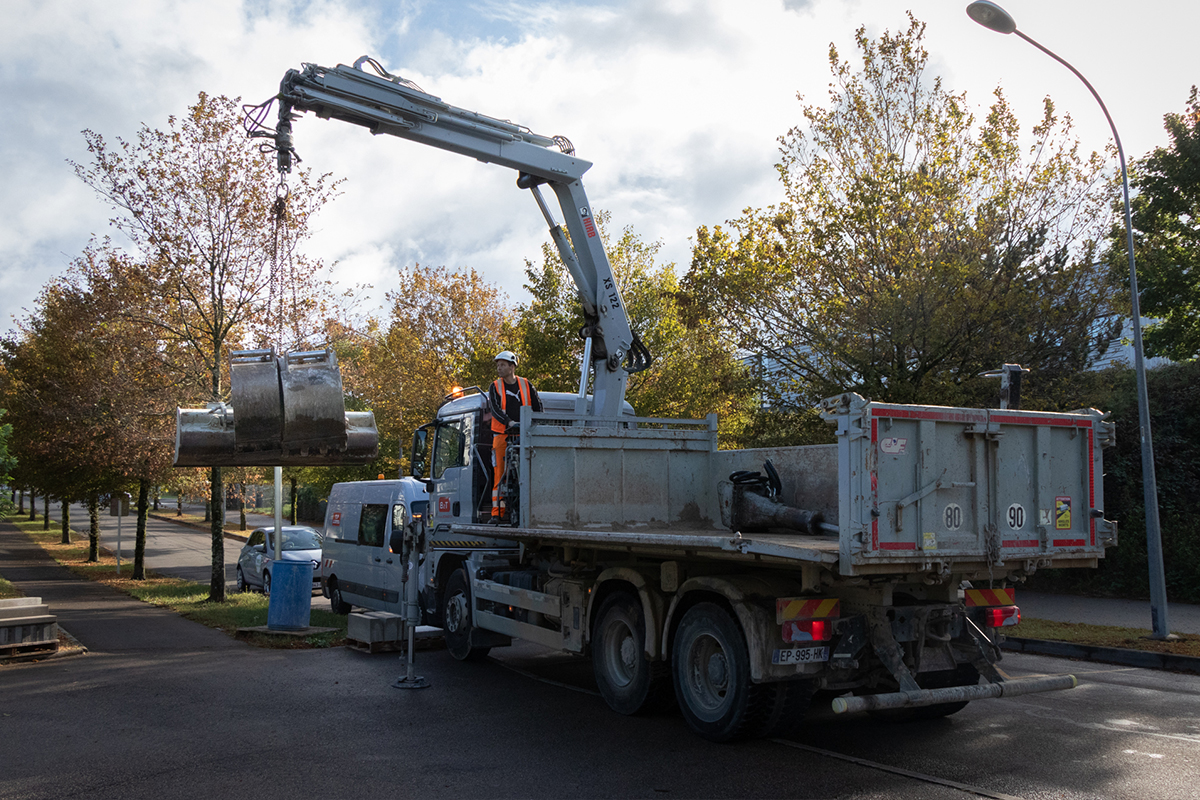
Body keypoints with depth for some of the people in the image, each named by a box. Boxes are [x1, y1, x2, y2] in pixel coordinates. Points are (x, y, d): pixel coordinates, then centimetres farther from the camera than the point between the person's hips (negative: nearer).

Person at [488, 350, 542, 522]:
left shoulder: (526, 385, 12)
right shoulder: (495, 387, 8)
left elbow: (538, 407, 11)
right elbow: (495, 409, -7)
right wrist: (509, 422, -23)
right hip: (502, 435, -1)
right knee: (500, 474, -5)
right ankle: (497, 511, -2)